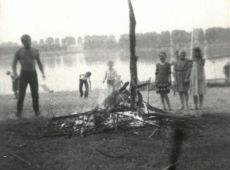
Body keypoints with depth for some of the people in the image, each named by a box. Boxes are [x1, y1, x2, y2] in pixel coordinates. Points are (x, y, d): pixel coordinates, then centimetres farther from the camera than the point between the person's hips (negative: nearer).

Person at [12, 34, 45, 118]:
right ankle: (19, 111, 2)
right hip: (23, 74, -2)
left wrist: (43, 73, -3)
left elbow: (39, 63, 13)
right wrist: (14, 72, -18)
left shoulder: (35, 51, 6)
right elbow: (14, 64, 2)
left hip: (33, 74, 2)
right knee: (21, 93, -8)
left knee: (35, 94, 1)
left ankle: (36, 110, 17)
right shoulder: (19, 52, -1)